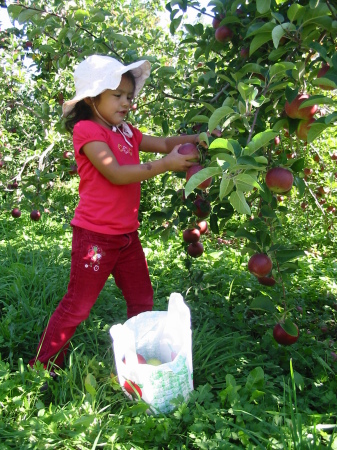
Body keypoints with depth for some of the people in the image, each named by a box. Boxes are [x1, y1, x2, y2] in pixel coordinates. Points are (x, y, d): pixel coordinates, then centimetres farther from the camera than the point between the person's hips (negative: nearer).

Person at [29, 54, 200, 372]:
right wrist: (166, 164, -21)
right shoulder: (86, 130, -11)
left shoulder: (126, 132, 12)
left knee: (142, 300, 16)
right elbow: (116, 173, -22)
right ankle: (43, 366, 23)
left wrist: (200, 138, -1)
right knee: (77, 306, 4)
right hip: (95, 235, -8)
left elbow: (164, 143, 14)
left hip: (126, 235, 8)